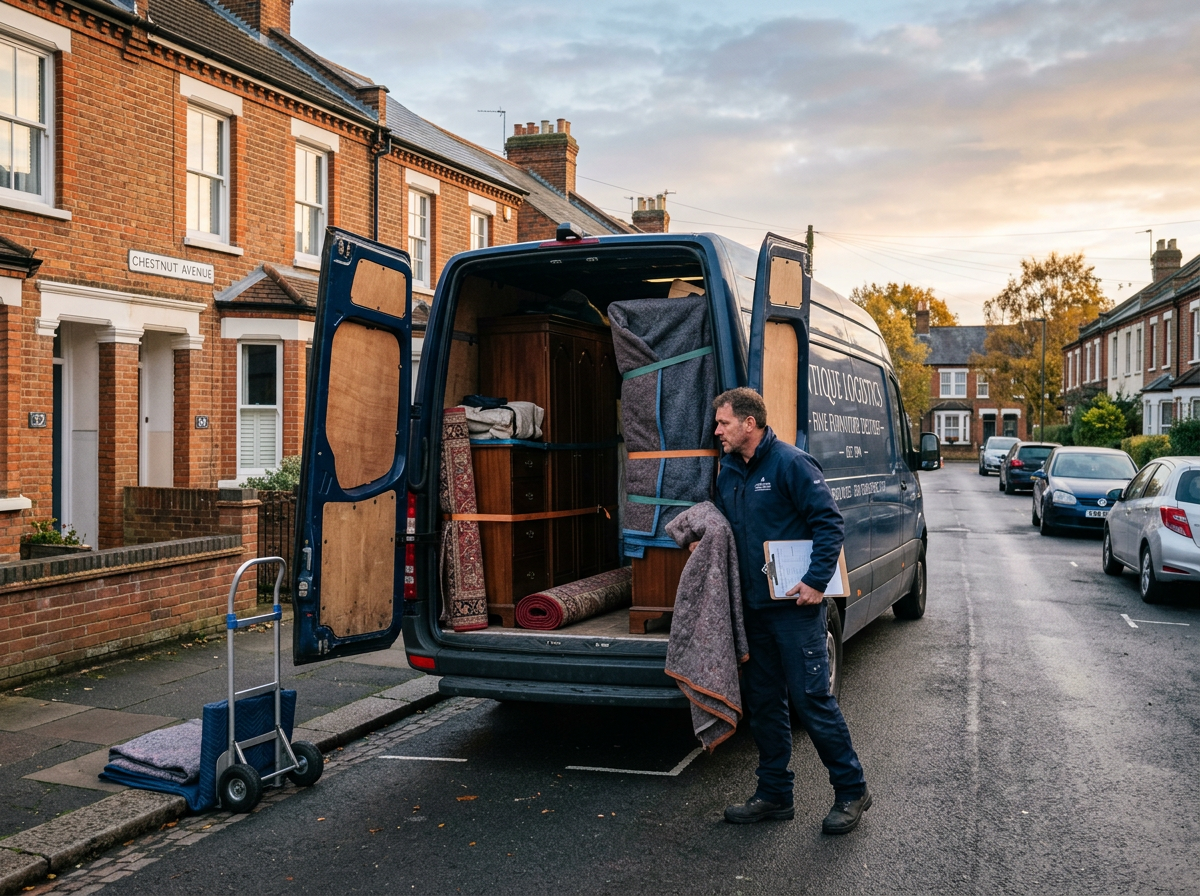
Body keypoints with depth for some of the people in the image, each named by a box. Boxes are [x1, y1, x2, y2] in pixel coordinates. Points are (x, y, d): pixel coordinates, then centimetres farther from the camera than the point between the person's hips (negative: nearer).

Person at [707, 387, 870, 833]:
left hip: (795, 603, -8)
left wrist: (817, 580, -20)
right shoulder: (728, 471, 12)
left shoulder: (790, 463, -12)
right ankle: (774, 795, 24)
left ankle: (852, 792, 13)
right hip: (753, 605, 8)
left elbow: (829, 521, -15)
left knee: (812, 698, -3)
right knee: (764, 703, 12)